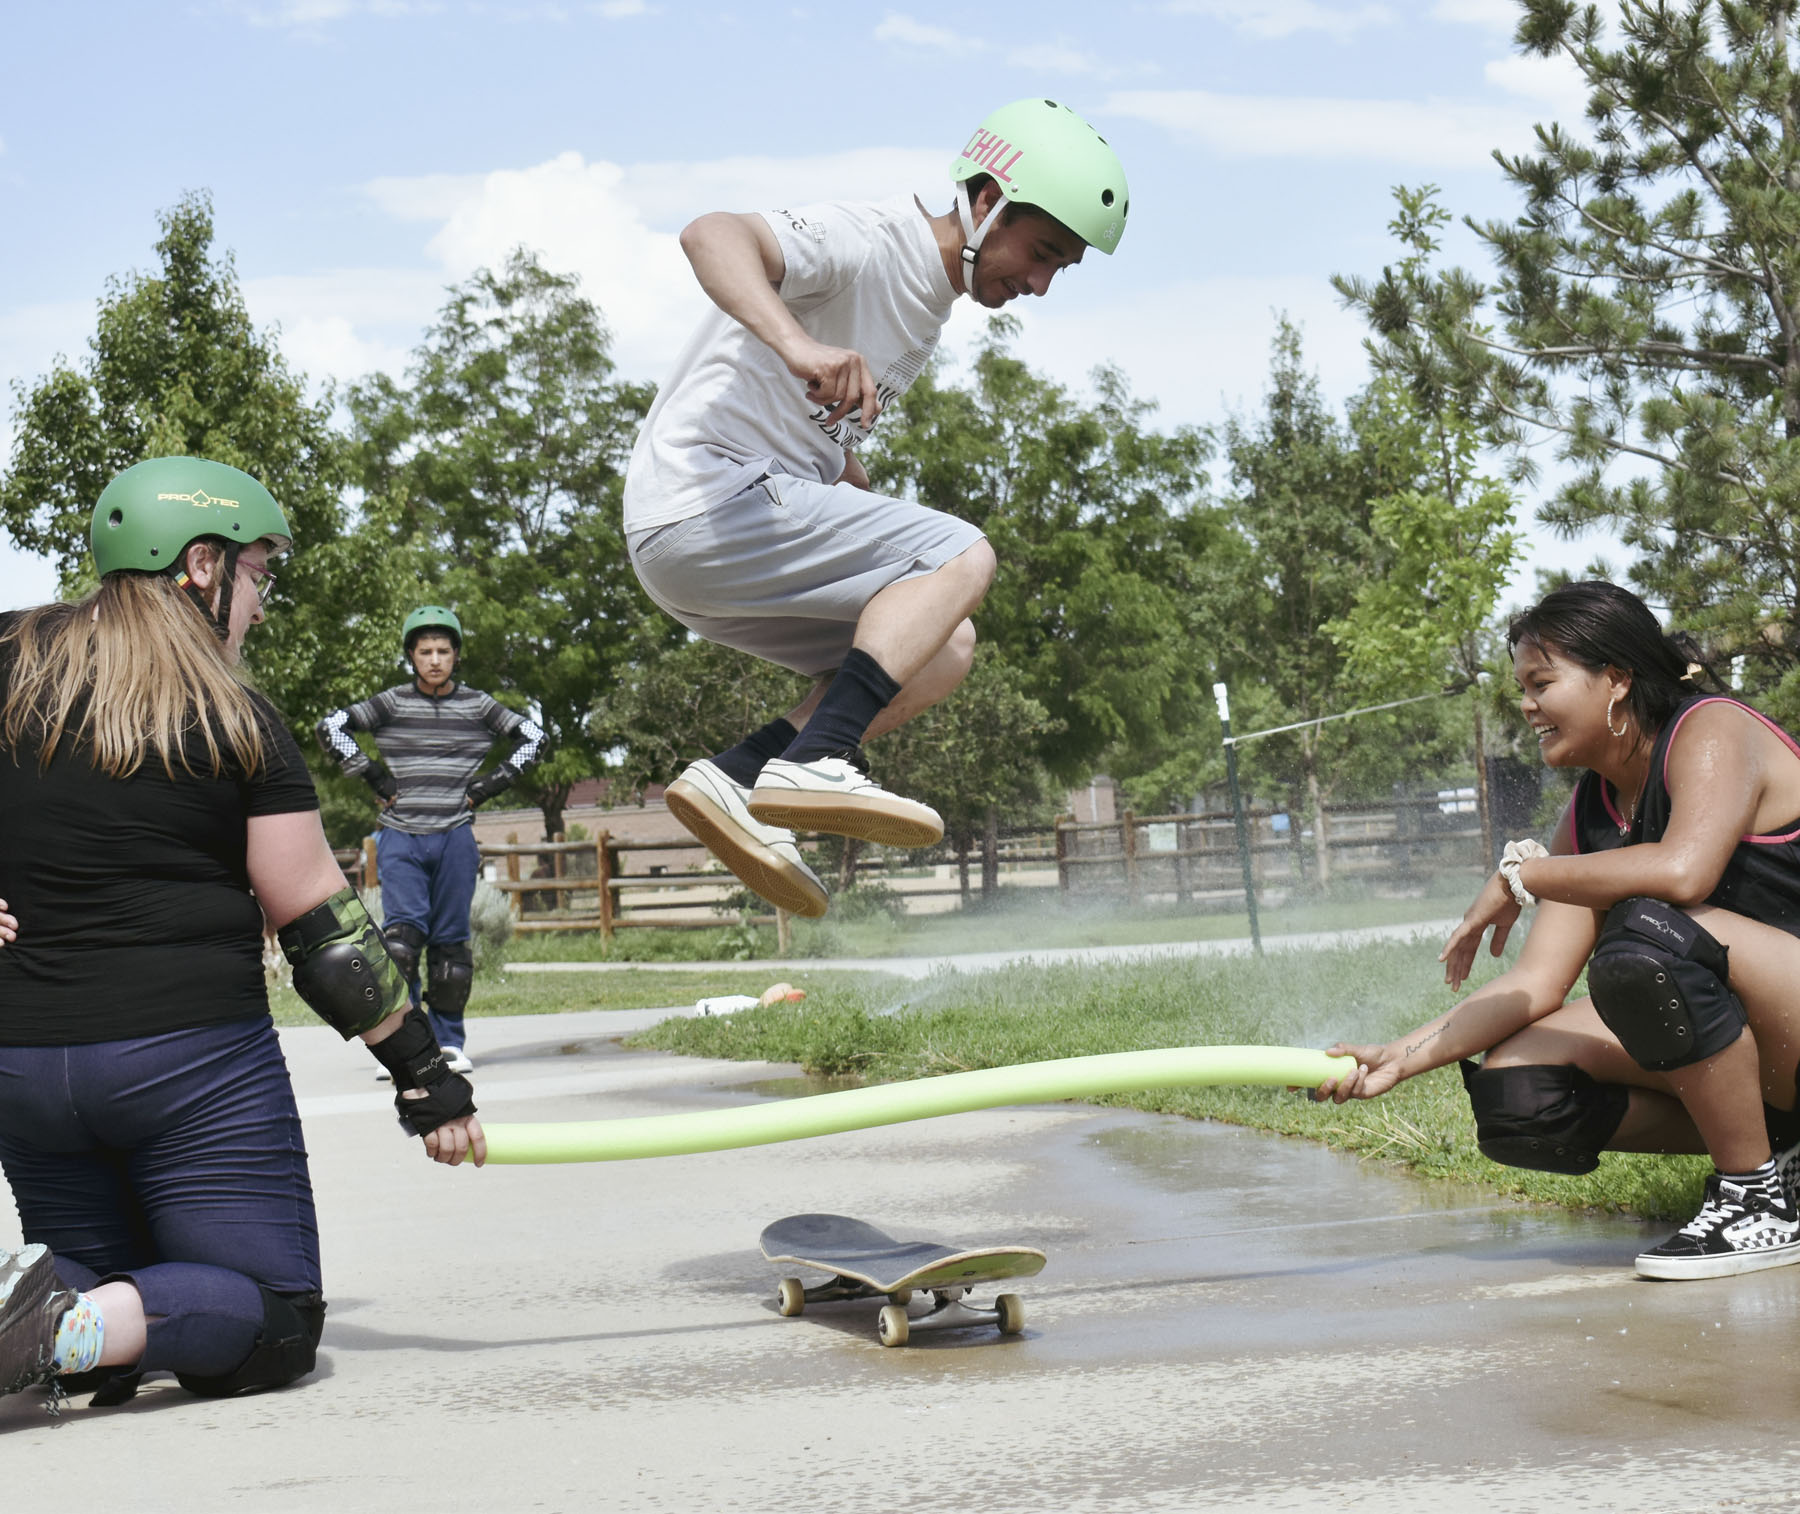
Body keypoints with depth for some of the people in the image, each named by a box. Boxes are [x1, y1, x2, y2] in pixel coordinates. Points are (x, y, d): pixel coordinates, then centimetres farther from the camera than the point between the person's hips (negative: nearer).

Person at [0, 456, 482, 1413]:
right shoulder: (236, 722, -5)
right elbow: (320, 923, -3)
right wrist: (425, 1074, 4)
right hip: (193, 1052, -4)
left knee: (108, 1292, 22)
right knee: (275, 1324, 2)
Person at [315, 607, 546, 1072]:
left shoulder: (478, 705, 8)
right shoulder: (391, 703, 4)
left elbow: (533, 736, 14)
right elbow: (331, 727, 3)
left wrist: (495, 781, 5)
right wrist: (371, 774, -1)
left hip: (455, 837, 1)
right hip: (400, 837, -1)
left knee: (450, 940, 4)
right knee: (402, 936, -12)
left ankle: (449, 1042, 13)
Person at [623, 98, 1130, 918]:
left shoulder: (926, 309, 18)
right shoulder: (866, 244, -12)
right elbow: (711, 234, -32)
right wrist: (796, 343, -48)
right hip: (705, 502, -10)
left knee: (944, 647, 9)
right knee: (964, 556, -16)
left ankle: (734, 779, -4)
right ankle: (814, 762, -30)